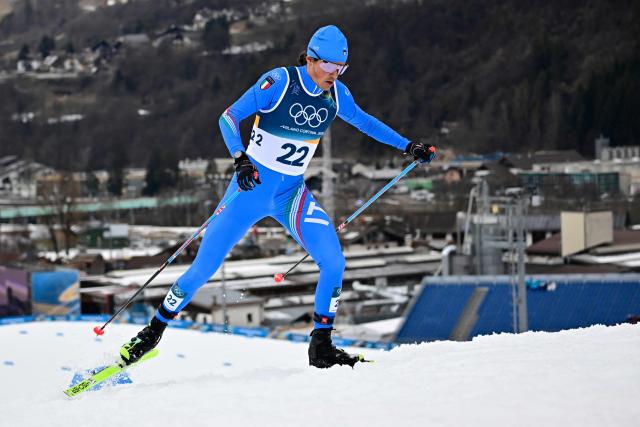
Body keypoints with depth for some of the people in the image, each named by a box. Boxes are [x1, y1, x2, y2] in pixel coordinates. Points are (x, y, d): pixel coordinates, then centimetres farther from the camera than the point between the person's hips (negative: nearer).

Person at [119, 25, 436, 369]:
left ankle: (321, 348, 0)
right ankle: (153, 332, 15)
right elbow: (229, 117, -18)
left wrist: (408, 146, 16)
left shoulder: (336, 94, -2)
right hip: (252, 186, -4)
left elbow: (364, 121, 17)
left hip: (292, 193, 4)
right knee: (204, 267, -4)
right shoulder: (279, 82, -17)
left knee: (334, 262, -14)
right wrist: (240, 158, -33)